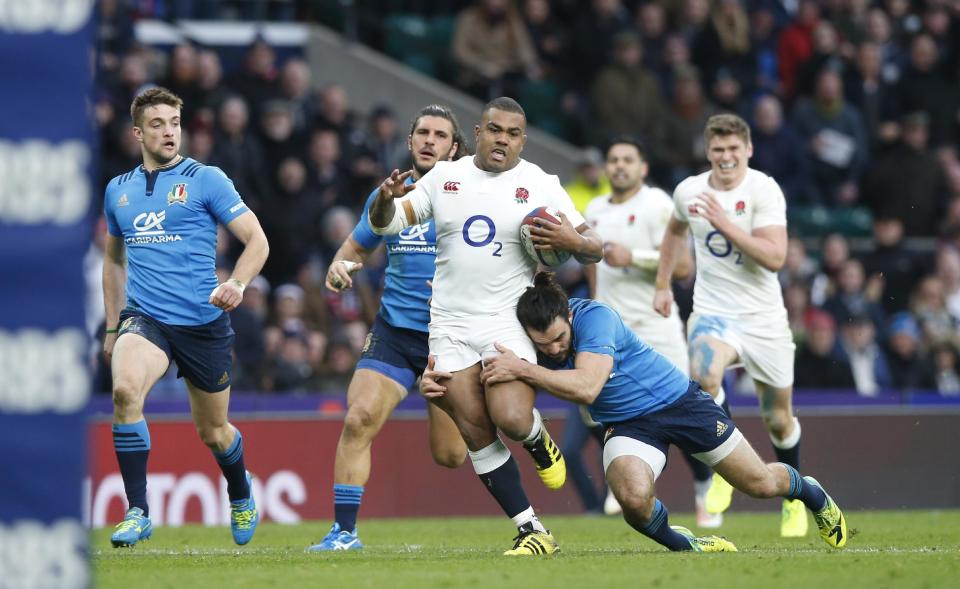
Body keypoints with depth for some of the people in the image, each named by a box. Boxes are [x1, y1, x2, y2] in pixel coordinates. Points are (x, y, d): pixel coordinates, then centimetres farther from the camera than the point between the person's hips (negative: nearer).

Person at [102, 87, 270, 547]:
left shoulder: (205, 180, -2)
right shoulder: (118, 190, 11)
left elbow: (257, 240, -3)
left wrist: (236, 284, -22)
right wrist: (112, 326, 23)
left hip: (203, 320, -2)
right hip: (143, 316, 2)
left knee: (212, 431, 11)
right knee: (126, 390, -30)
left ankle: (240, 495, 46)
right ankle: (137, 512, -23)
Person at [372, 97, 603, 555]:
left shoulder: (540, 185, 1)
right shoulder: (444, 177, 8)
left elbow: (593, 249, 3)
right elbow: (386, 223, 7)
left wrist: (570, 241, -21)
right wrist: (386, 199, -17)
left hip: (510, 324, -3)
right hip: (450, 325, 3)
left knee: (510, 418, -22)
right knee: (475, 432, -3)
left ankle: (539, 441, 17)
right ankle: (531, 531, 4)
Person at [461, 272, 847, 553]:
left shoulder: (593, 317, -29)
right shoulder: (532, 346, -12)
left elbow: (586, 387, -40)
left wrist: (521, 370, -42)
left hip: (678, 400, -3)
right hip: (627, 425, 3)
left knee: (761, 484, 6)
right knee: (633, 497, -31)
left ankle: (809, 492, 42)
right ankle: (680, 543, 1)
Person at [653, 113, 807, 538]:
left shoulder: (763, 190, -13)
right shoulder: (688, 192, 1)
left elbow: (775, 257, -23)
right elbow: (675, 230, 25)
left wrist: (726, 224, -27)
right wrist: (662, 284, 23)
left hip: (763, 318, -1)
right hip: (712, 312, 1)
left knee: (779, 421, 9)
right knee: (704, 376, -32)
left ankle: (793, 497, 36)